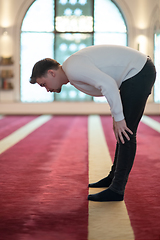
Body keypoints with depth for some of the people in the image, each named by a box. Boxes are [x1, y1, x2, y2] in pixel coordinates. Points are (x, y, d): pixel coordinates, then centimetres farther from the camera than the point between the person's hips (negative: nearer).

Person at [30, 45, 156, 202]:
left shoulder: (73, 68, -18)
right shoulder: (73, 77, 13)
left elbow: (108, 84, -29)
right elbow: (110, 87, 23)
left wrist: (118, 118, -22)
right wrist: (116, 117, 18)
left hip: (139, 73, -10)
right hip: (138, 72, 10)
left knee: (125, 134, -9)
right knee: (123, 130, 16)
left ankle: (117, 189, -4)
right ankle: (114, 176, 27)